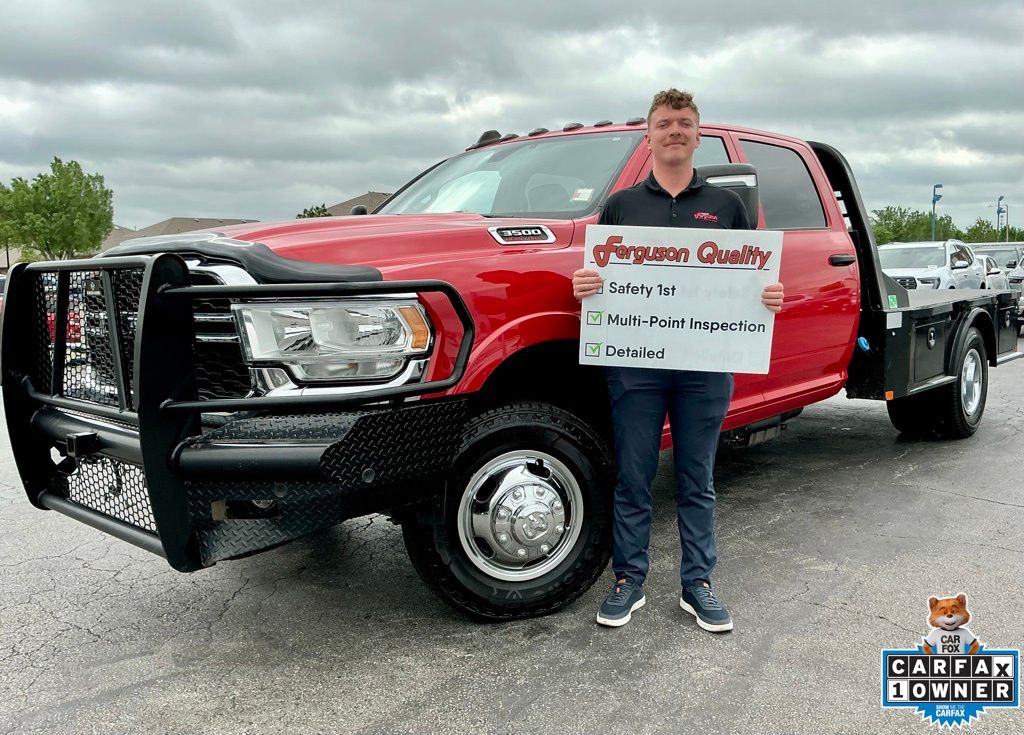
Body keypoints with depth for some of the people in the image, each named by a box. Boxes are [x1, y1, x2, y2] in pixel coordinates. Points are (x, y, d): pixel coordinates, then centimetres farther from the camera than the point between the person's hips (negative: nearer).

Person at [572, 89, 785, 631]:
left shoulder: (726, 205, 12)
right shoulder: (621, 205, 10)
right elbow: (597, 280, 10)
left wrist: (769, 296, -8)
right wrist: (583, 286, -13)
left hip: (705, 366, 1)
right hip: (635, 363, 0)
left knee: (697, 482, 10)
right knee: (633, 479, 7)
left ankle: (697, 585, 22)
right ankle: (629, 581, 20)